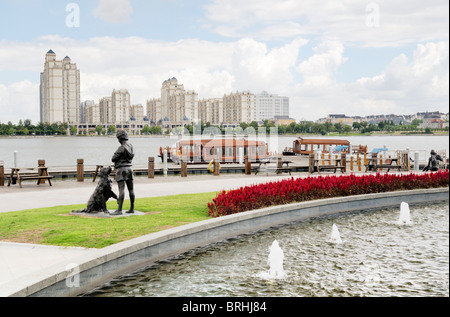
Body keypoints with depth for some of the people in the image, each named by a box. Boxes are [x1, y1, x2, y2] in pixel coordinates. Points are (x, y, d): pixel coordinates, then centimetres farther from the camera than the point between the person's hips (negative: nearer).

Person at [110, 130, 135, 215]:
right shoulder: (131, 146, 10)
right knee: (130, 189, 10)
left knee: (121, 189, -12)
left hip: (121, 169, -8)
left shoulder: (122, 148, -16)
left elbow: (113, 159, -12)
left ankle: (119, 210, -16)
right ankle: (132, 209, 16)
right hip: (129, 168, 8)